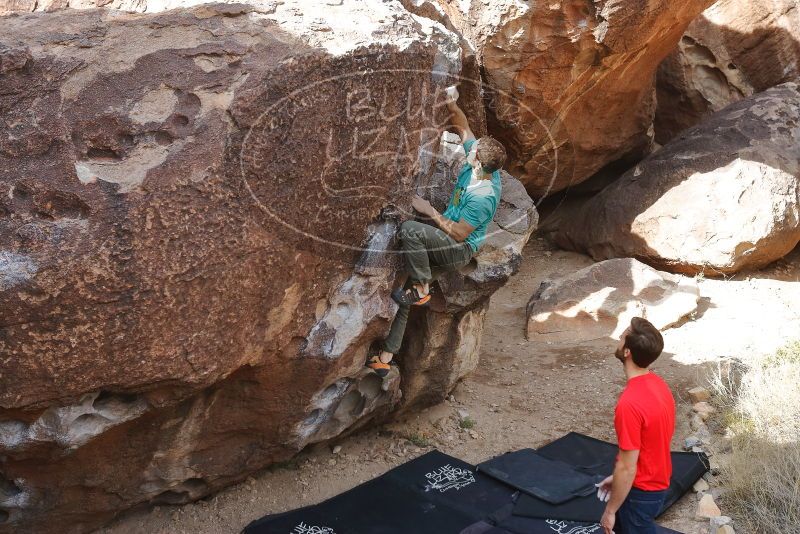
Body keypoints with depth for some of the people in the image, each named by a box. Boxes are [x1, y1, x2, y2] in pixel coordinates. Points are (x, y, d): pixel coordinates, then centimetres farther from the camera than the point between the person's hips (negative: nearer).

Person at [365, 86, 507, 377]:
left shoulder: (482, 197, -29)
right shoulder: (481, 165, -5)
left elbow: (460, 234, -24)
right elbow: (463, 127, 7)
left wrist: (430, 211, -19)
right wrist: (452, 105, -10)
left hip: (459, 249, -9)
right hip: (447, 247, 9)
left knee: (408, 229, -33)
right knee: (402, 286, 2)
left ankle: (421, 289, -14)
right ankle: (386, 356, 5)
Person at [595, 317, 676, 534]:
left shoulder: (630, 403, -32)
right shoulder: (658, 385, -3)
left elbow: (628, 468, -26)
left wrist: (610, 511, -13)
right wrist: (617, 477, 16)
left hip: (641, 492, -9)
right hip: (657, 482, 9)